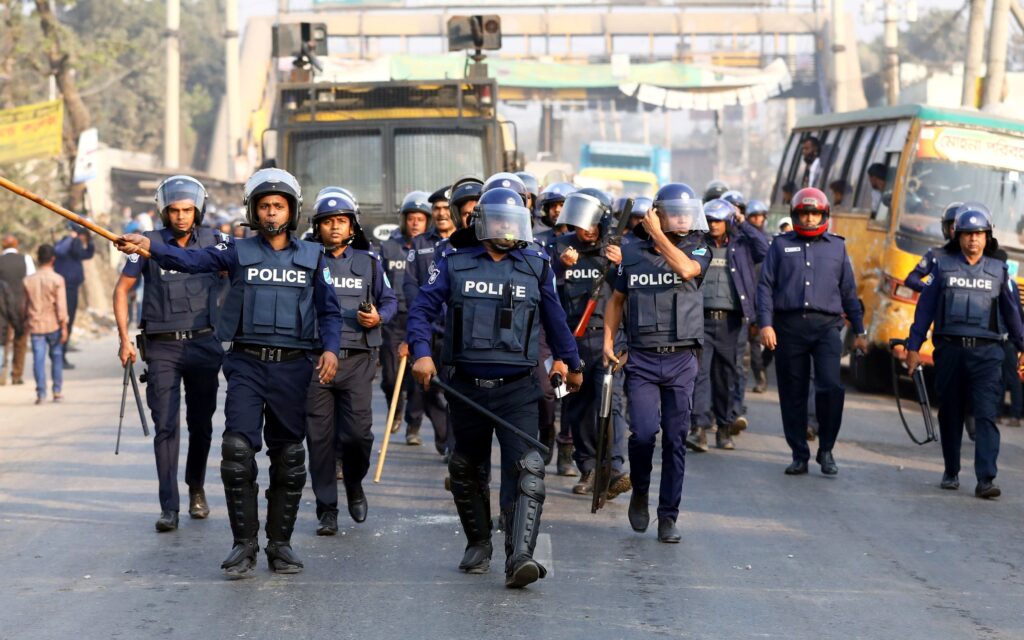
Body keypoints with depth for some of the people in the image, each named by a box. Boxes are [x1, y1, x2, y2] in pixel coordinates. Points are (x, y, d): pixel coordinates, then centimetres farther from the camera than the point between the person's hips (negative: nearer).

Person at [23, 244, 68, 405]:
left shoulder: (28, 280, 1)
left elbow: (25, 304, 9)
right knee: (56, 357, 10)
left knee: (38, 359, 1)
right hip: (53, 325, -2)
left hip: (35, 325, 2)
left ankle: (41, 393, -5)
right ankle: (57, 391, 12)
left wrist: (26, 322, 21)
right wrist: (64, 327, -6)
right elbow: (61, 306, -11)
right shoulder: (57, 279, -9)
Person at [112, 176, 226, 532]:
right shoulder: (149, 244, -1)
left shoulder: (215, 243, 1)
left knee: (201, 424, 10)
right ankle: (169, 508, -8)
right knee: (166, 426, -7)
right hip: (162, 347, -1)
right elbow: (122, 290, 5)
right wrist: (125, 339, -1)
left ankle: (197, 489, 32)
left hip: (204, 345, 1)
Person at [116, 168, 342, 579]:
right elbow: (191, 260, -10)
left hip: (292, 367, 1)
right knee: (238, 449, -13)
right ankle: (243, 545, -4)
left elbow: (329, 311, 11)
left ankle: (280, 544, 16)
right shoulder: (238, 252, 5)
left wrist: (330, 348, -7)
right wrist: (147, 247, -27)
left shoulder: (312, 257, 9)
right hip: (246, 364, -1)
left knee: (288, 459, 5)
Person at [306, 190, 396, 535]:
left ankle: (354, 484, 24)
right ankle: (327, 510, 9)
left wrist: (378, 317, -6)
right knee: (319, 437, 0)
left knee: (358, 432, -7)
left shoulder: (368, 262, 9)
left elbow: (389, 300, 14)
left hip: (357, 360, 0)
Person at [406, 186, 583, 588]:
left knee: (526, 469, -17)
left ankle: (519, 558, -25)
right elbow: (423, 308, 3)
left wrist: (571, 363, 28)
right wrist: (421, 353, -13)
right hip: (467, 386, 1)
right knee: (467, 471, 14)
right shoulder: (454, 264, 4)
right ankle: (478, 545, 34)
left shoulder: (536, 266, 7)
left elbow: (554, 318, 19)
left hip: (517, 389, -1)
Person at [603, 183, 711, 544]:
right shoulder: (633, 254, 7)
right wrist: (608, 340, 8)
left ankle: (668, 517, 11)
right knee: (644, 432, -14)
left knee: (675, 440, 2)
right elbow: (616, 299, 18)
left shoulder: (698, 251, 4)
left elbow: (685, 269, -21)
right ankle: (639, 493, 13)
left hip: (681, 361, 0)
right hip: (642, 360, 0)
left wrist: (657, 234, -13)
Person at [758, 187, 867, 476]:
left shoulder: (837, 246, 14)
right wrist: (765, 324, -6)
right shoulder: (781, 245, 11)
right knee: (792, 393, 3)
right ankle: (799, 455, 12)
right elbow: (765, 286, 6)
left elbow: (849, 292, 17)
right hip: (789, 325, 0)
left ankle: (826, 451, 0)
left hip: (826, 325, 0)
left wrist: (859, 331, 15)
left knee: (831, 387, -14)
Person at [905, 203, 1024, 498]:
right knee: (950, 415, 9)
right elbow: (925, 307, 6)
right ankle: (951, 472, 23)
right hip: (950, 349, 1)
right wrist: (913, 346, 2)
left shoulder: (998, 270, 9)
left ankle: (986, 479, -17)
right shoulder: (943, 266, 6)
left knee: (986, 416, -11)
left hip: (986, 352, -1)